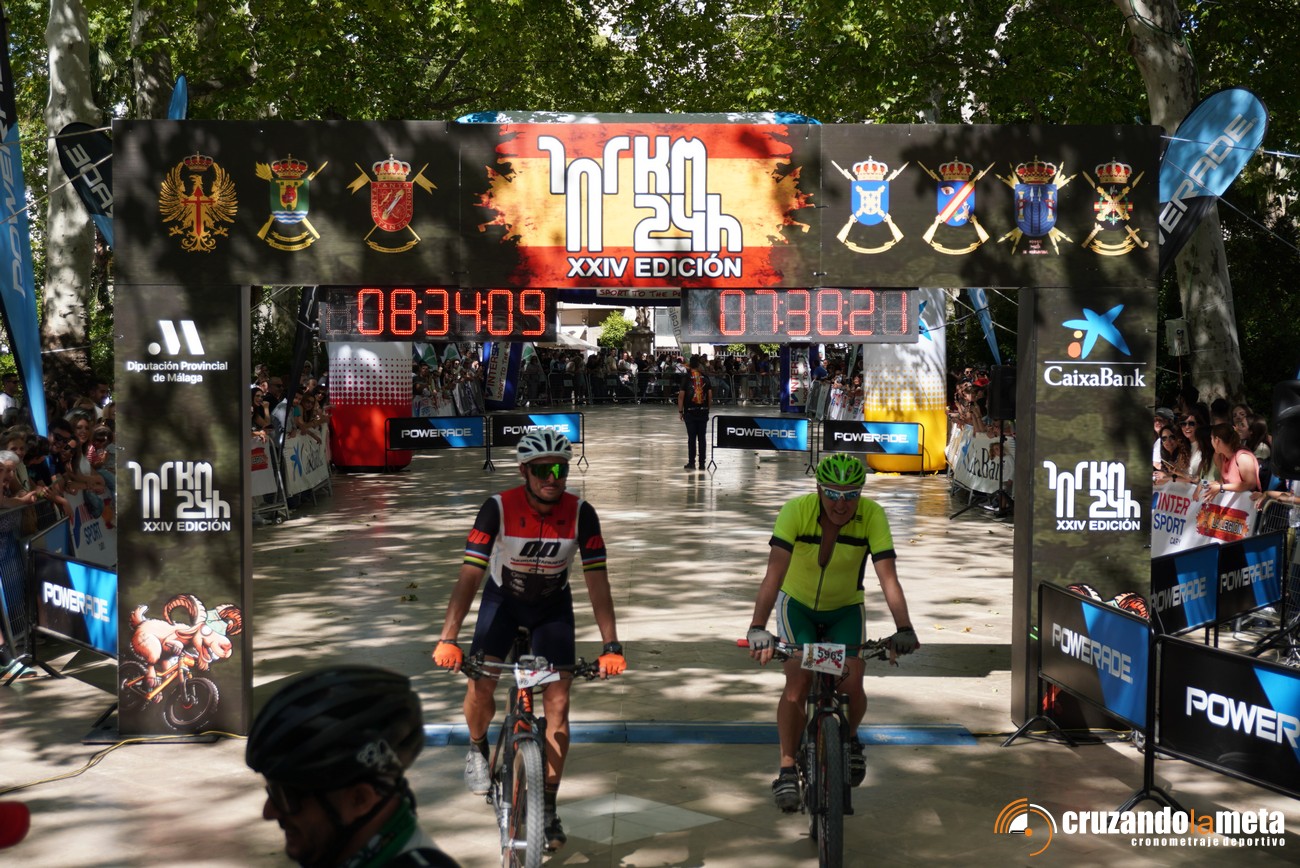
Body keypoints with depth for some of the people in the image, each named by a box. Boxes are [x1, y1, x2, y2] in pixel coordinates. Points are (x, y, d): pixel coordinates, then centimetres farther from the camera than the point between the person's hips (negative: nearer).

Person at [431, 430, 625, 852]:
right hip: (503, 599, -1)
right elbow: (469, 576, -31)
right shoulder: (498, 508, -28)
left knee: (558, 704, -7)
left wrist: (611, 646, -29)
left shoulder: (580, 514, -24)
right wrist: (448, 639, -40)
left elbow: (597, 582, -22)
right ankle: (478, 750, 17)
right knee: (479, 685, -18)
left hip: (553, 605, 1)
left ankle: (548, 806, 7)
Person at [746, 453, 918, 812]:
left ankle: (849, 739, 19)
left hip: (846, 609, 1)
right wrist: (757, 628, -49)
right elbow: (774, 573, -37)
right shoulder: (796, 511, -29)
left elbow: (888, 577, -33)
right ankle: (787, 770, -5)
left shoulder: (872, 516, -26)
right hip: (798, 604, -1)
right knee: (798, 682, -20)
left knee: (852, 685, -14)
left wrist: (903, 629, -46)